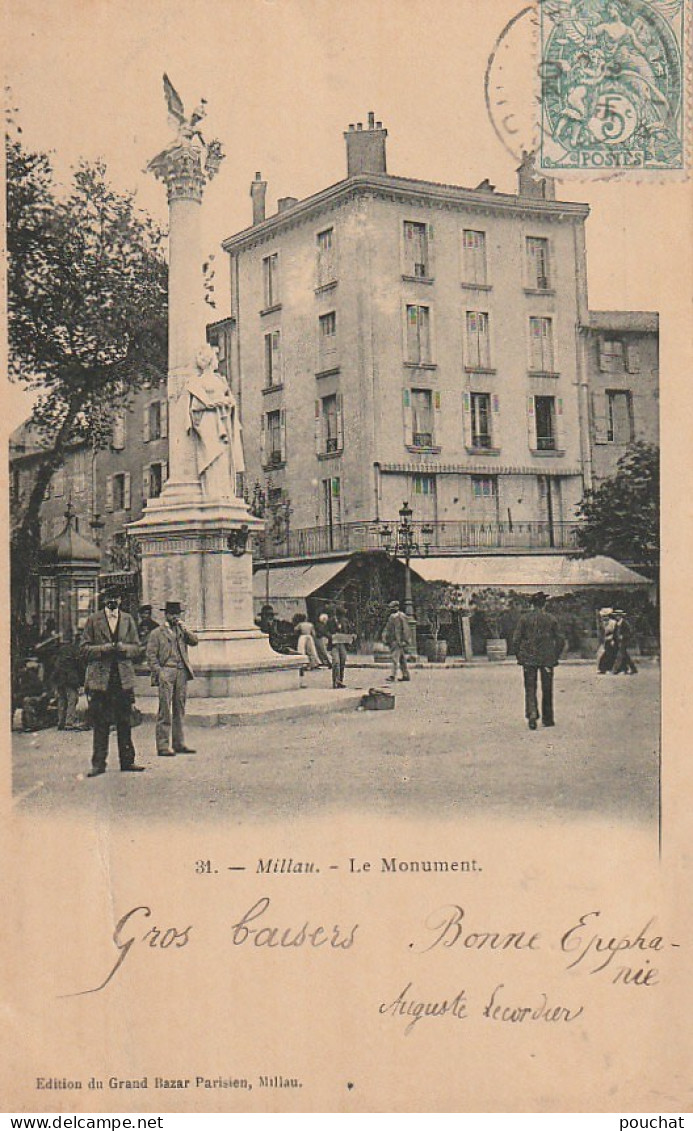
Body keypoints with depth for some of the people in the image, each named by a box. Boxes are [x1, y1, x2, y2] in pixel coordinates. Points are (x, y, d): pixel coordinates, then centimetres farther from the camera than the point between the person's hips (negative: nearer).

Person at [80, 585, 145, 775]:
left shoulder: (128, 620, 12)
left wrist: (123, 648, -10)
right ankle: (98, 763, 7)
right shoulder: (93, 620, 5)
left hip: (124, 679, 2)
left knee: (125, 723, 5)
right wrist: (105, 649, -13)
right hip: (100, 679, -2)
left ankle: (127, 761, 13)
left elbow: (137, 649, 11)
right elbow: (84, 649, 1)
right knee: (100, 724, 1)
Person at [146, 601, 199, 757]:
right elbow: (151, 655, -1)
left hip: (182, 672, 5)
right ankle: (162, 746, -7)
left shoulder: (182, 630, 19)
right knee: (165, 711, -8)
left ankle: (179, 743, 15)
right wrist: (157, 672, -11)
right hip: (166, 672, -5)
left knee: (179, 710, 9)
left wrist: (183, 627, -4)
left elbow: (194, 641, 5)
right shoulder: (157, 633, 4)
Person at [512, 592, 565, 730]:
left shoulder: (524, 618, -3)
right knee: (547, 690, 11)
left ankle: (532, 714, -15)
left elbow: (516, 640, -4)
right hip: (547, 659, 1)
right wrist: (555, 657, 11)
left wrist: (519, 657, 7)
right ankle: (547, 719, 17)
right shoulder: (551, 619, -1)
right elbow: (560, 641, 0)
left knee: (530, 689, 4)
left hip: (529, 658, 0)